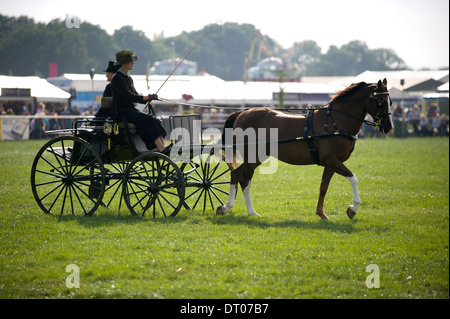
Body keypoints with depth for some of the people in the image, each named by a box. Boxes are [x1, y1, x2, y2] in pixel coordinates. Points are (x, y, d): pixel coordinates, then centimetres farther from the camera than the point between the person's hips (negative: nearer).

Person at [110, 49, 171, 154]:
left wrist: (147, 98, -3)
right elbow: (128, 95, -19)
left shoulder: (128, 78, 19)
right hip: (122, 111, -9)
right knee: (147, 120, -26)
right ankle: (162, 149, -32)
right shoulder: (117, 79, -10)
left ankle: (163, 147, -24)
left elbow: (135, 95, 16)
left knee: (154, 121, -12)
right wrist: (146, 98, -20)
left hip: (131, 109, 9)